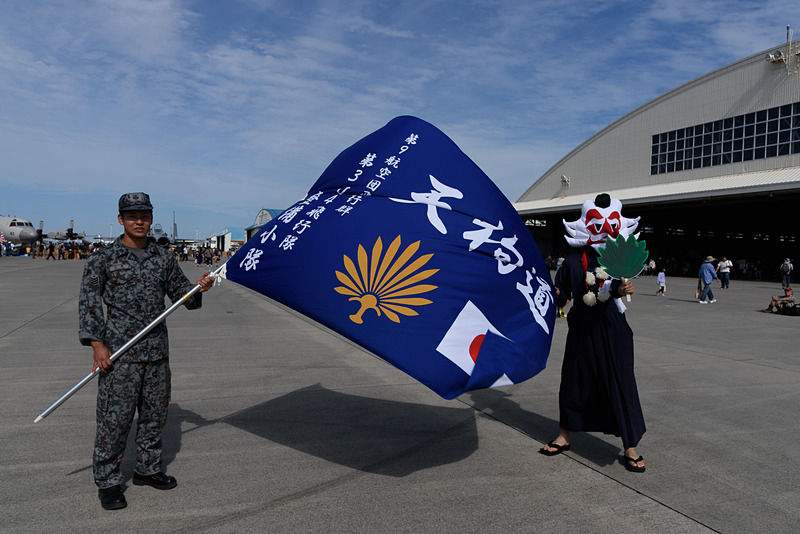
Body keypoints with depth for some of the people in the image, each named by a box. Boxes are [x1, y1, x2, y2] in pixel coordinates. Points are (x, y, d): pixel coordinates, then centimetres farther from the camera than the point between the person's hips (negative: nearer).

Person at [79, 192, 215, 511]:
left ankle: (148, 469, 29)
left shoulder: (163, 258, 10)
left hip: (157, 351, 4)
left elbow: (181, 292, 17)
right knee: (115, 417, -1)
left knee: (154, 414, 12)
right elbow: (89, 303, -4)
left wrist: (199, 288, -6)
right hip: (119, 352, -4)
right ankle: (107, 482, 14)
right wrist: (96, 344, -13)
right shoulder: (103, 260, -1)